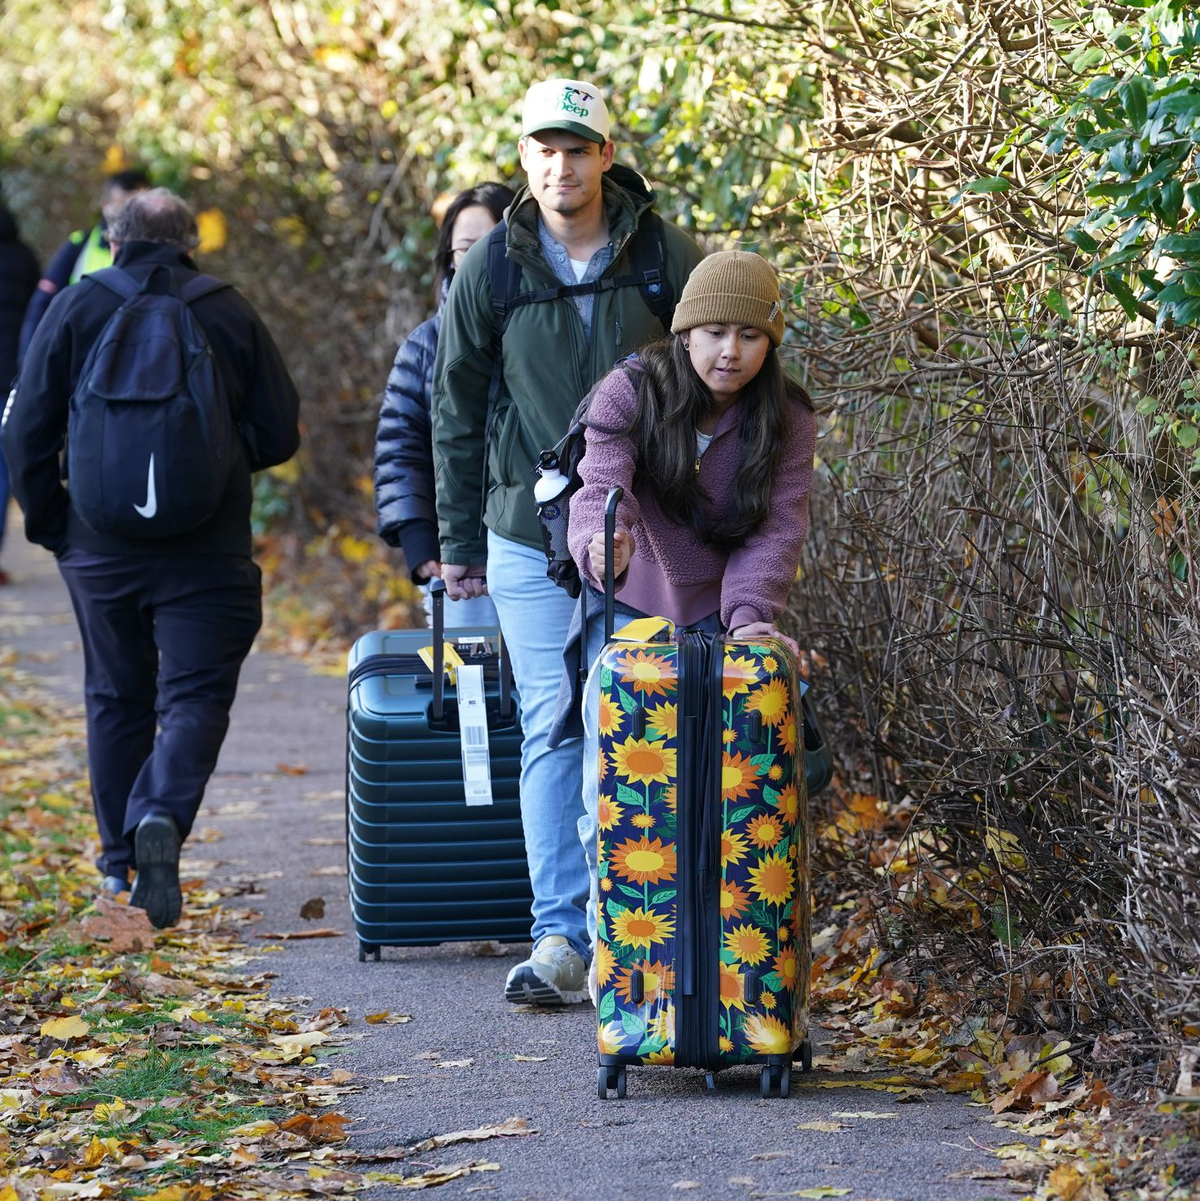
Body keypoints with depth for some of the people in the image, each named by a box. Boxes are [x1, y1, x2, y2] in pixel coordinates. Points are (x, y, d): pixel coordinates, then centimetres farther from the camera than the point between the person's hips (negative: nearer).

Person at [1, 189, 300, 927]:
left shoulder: (78, 308, 0)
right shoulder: (230, 313, 0)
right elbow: (279, 435, 2)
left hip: (101, 550, 2)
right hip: (208, 552, -2)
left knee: (117, 699, 16)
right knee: (195, 697, 0)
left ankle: (120, 863, 22)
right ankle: (162, 817, -27)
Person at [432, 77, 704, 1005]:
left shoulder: (668, 259, -1)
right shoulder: (492, 269, 1)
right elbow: (457, 410, 9)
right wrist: (459, 541, 9)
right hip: (532, 536, 1)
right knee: (552, 734, 0)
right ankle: (560, 935, 2)